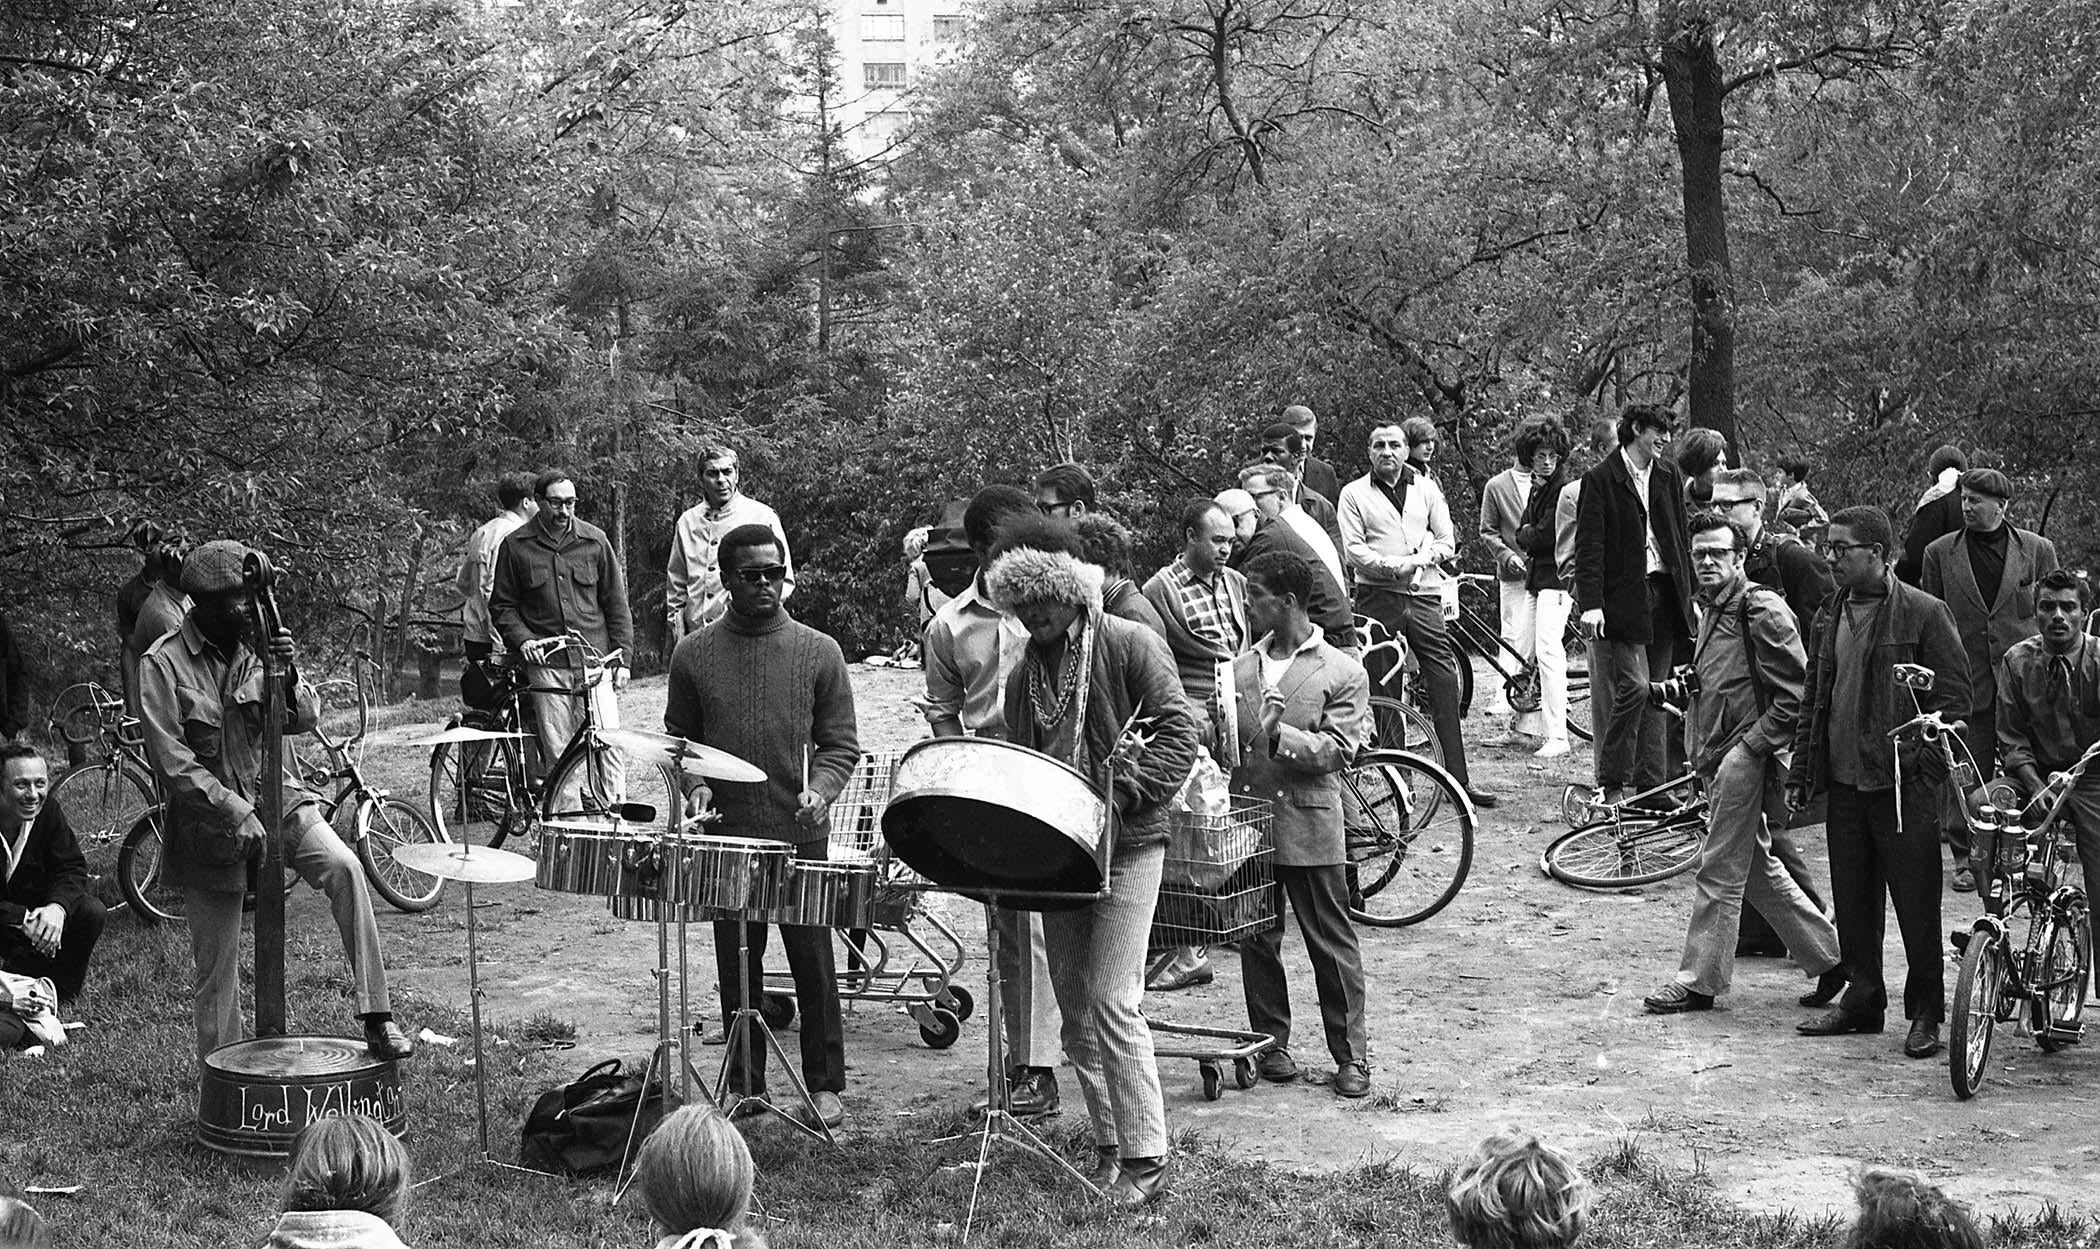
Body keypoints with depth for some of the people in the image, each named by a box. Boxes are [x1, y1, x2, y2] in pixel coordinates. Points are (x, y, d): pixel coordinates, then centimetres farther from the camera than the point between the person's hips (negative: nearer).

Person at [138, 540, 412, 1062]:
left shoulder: (257, 646, 1)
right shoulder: (164, 663, -10)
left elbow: (303, 721, 0)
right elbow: (170, 760, -16)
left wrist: (290, 678, -21)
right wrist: (234, 813, -22)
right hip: (210, 819, -2)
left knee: (344, 868, -26)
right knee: (216, 970, 5)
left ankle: (377, 1017, -24)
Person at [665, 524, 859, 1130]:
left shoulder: (818, 652, 1)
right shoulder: (694, 655, 5)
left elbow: (840, 743, 3)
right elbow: (679, 741, 13)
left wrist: (819, 791, -15)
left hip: (802, 836, -1)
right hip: (726, 835, 2)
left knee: (813, 963, 2)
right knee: (736, 966, 8)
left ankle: (825, 1085, 13)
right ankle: (745, 1085, 19)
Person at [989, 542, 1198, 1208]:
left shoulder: (1132, 646, -4)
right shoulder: (1024, 676, 14)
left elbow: (1178, 734, -9)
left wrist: (1117, 791, -19)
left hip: (1126, 844, -6)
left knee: (1110, 999, -12)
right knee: (1074, 1005, 7)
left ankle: (1145, 1159, -7)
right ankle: (1109, 1144, 17)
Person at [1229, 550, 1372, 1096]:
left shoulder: (1342, 673, -3)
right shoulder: (1242, 667, 11)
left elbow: (1339, 750, -11)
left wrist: (1278, 734, -24)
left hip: (1310, 830, -4)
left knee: (1332, 943, 2)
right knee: (1256, 940, 10)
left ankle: (1351, 1055, 9)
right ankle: (1270, 1042, 22)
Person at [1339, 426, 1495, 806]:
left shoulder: (1426, 488, 14)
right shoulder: (1354, 494, 5)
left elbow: (1447, 541, 11)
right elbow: (1354, 550, -3)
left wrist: (1419, 559, -8)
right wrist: (1392, 565, -17)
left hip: (1424, 594, 2)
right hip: (1378, 596, -2)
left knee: (1446, 683, -4)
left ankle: (1459, 778, -2)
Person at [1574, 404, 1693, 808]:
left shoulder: (1668, 476, 13)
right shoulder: (1601, 479, -5)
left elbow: (1680, 538, 18)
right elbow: (1589, 547, -9)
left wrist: (1688, 594, 15)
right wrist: (1591, 603, -17)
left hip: (1664, 593, 6)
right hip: (1624, 597, -6)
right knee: (1634, 686, -14)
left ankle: (1652, 783, 12)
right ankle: (1611, 783, -4)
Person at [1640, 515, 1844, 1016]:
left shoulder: (1763, 612, -13)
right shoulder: (1710, 610, 15)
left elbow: (1796, 695, -15)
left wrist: (1751, 745, -16)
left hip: (1747, 757, -9)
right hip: (1718, 759, 9)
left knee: (1719, 872, -4)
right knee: (1758, 868, 14)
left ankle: (1699, 981, 2)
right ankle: (1827, 955, 23)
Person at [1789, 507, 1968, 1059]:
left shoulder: (1924, 613, -7)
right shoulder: (1830, 616, 13)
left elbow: (1954, 697, -7)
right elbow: (1814, 699, 18)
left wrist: (1923, 766, -14)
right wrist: (1800, 774, 15)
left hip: (1903, 784, -6)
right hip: (1844, 782, 6)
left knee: (1916, 904, -1)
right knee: (1851, 899, 11)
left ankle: (1925, 1013, 9)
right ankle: (1862, 1000, 22)